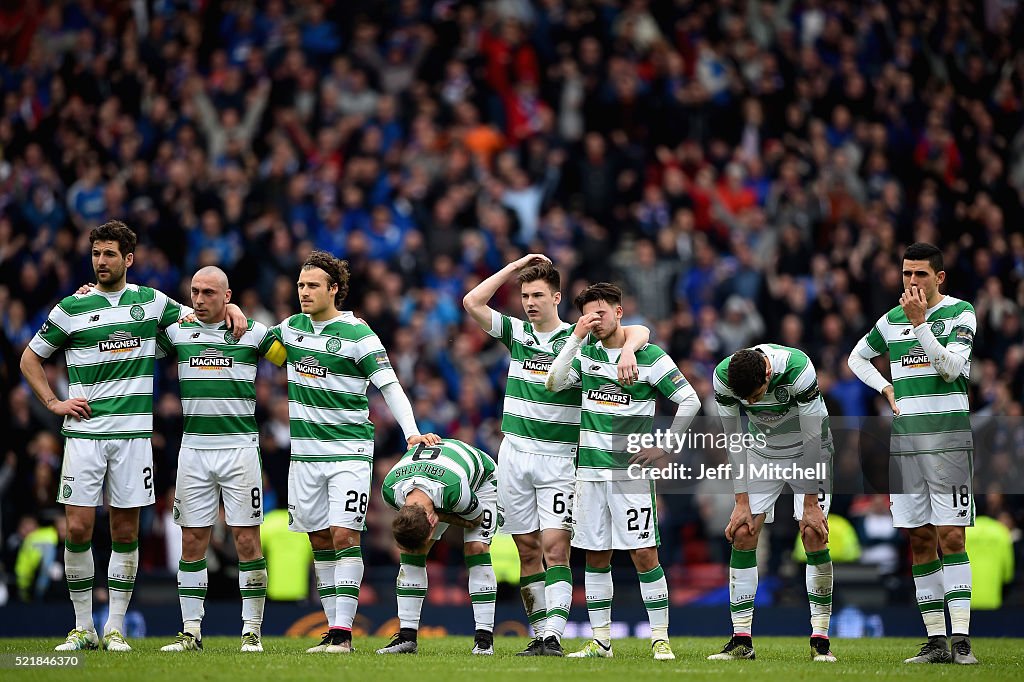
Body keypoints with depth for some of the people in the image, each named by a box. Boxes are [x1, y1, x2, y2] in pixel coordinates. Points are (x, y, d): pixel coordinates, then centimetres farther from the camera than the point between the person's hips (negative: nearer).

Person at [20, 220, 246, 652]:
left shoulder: (151, 302, 8)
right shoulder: (71, 308, 4)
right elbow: (30, 358, 13)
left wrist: (230, 308, 5)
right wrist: (53, 403, 3)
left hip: (133, 433, 1)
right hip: (84, 433, -1)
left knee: (125, 531, 1)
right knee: (79, 528, -6)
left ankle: (115, 628, 7)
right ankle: (83, 628, 4)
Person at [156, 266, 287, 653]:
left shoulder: (253, 332, 1)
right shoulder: (177, 331, 7)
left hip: (240, 447, -2)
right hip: (194, 448, 2)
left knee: (247, 541, -4)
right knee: (192, 541, 2)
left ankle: (252, 631, 2)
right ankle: (191, 631, 7)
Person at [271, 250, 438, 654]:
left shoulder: (357, 334, -8)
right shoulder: (292, 327, 8)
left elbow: (390, 386, -9)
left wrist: (411, 431, -20)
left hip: (349, 450, -5)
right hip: (305, 451, 5)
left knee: (344, 536, -12)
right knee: (319, 541, 6)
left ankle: (343, 631, -13)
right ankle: (333, 626, 11)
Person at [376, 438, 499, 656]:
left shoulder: (454, 490, -47)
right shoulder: (389, 489, -33)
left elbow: (475, 519, -25)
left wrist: (440, 516, -34)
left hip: (481, 480, -4)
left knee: (476, 548, -21)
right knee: (409, 551, -10)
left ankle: (484, 638, -17)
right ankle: (407, 636, -6)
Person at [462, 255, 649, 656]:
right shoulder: (516, 333, 10)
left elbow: (638, 331, -6)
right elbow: (472, 302, 2)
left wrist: (628, 349, -29)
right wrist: (516, 265, 2)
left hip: (559, 457, -4)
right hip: (514, 453, 4)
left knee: (555, 548, -12)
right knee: (528, 550, 4)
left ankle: (553, 636, -18)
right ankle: (539, 635, 8)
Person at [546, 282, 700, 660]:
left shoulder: (649, 356, -4)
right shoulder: (586, 353, 9)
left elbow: (690, 400, -2)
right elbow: (553, 383, -4)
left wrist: (664, 448, -5)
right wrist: (576, 336, -9)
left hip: (631, 470, -5)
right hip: (590, 469, 5)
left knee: (645, 555, -8)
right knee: (595, 557, 6)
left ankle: (661, 638, -2)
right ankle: (601, 640, 12)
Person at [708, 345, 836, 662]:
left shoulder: (797, 368, -34)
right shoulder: (723, 377, -23)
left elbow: (813, 437, -26)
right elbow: (734, 439, -11)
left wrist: (811, 504, -21)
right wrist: (742, 502, -11)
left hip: (807, 454, -3)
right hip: (762, 453, 3)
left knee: (814, 537, -14)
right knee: (742, 534, -7)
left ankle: (820, 640, -8)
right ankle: (741, 642, -2)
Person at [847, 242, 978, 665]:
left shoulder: (960, 313, -1)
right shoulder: (892, 320, 14)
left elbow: (950, 367, -14)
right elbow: (857, 358, 29)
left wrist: (920, 322, -19)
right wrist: (886, 388, 13)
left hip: (947, 435, -5)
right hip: (904, 437, 5)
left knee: (950, 536, -10)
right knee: (920, 540, 3)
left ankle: (961, 640, -13)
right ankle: (935, 641, 6)